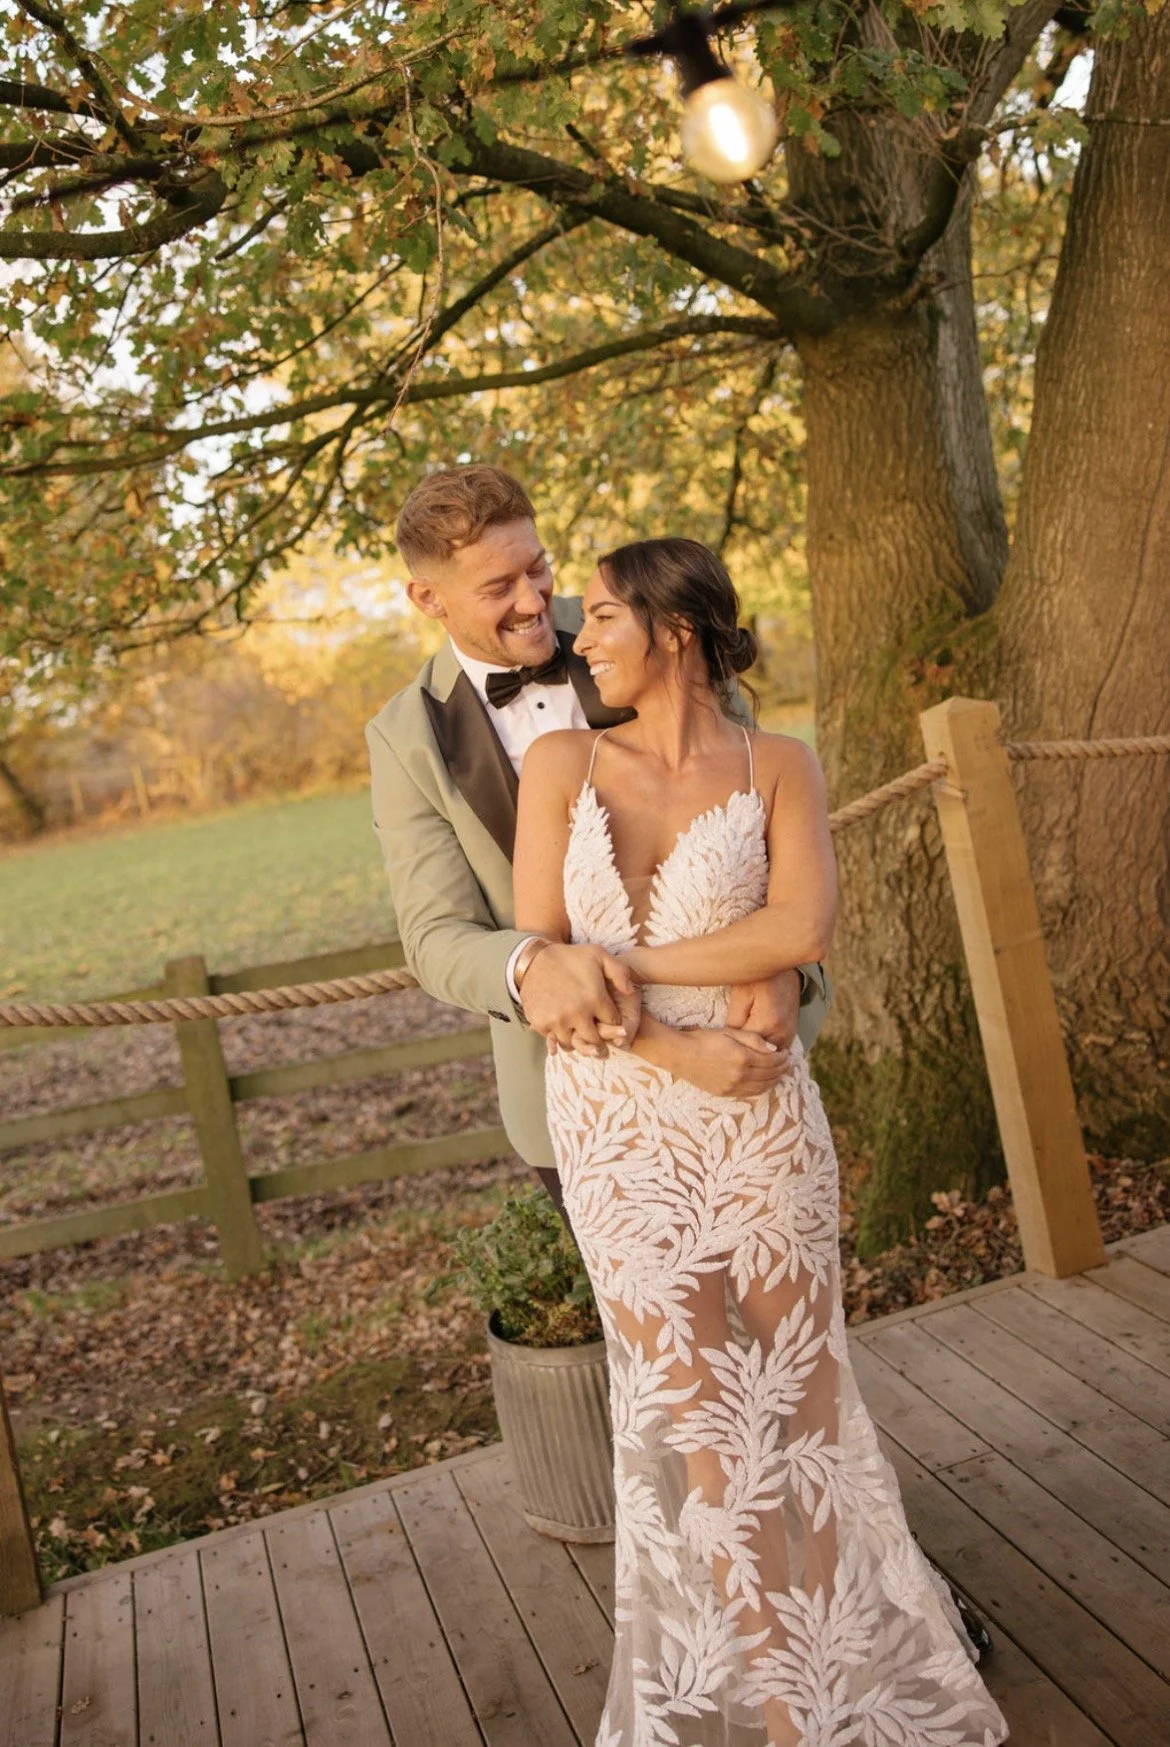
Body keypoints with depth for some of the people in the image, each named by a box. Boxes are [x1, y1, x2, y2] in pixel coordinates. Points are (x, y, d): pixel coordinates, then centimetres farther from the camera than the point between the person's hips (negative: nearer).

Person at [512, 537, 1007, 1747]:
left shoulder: (778, 768, -1)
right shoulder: (562, 762, 0)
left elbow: (802, 930, -17)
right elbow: (538, 962, -6)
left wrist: (620, 962, -15)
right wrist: (686, 1050, -16)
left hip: (759, 1121, 0)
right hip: (619, 1128, 1)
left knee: (798, 1393, 13)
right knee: (697, 1410, 9)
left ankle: (848, 1643, 39)